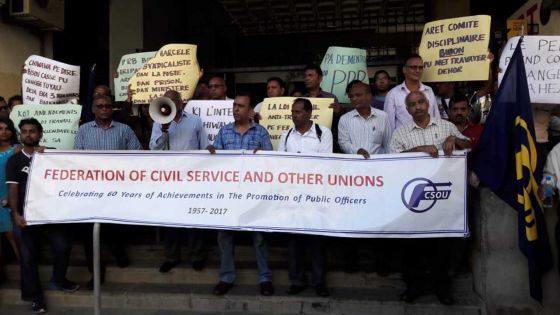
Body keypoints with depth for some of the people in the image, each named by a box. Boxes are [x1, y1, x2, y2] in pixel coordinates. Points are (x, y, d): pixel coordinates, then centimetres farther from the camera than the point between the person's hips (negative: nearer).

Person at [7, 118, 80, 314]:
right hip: (25, 214, -1)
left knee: (63, 246, -2)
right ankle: (34, 296, 17)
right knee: (28, 256, 3)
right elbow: (12, 188, -5)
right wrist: (16, 213, -18)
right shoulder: (14, 160, 4)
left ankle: (57, 280, 24)